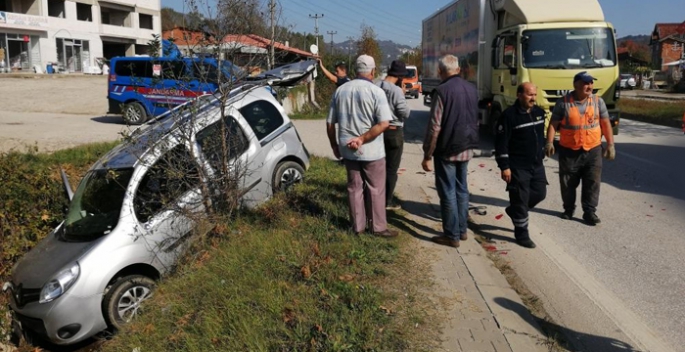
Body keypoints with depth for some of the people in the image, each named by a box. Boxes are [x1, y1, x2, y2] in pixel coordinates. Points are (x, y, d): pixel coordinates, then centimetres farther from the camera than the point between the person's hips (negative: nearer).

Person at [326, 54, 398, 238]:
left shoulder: (340, 90, 4)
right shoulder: (376, 91, -11)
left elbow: (330, 123, 7)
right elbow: (384, 123, -21)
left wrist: (335, 145, 16)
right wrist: (362, 139, -17)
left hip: (348, 149, 4)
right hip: (371, 150, -4)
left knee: (354, 187, 15)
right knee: (375, 189, 8)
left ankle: (357, 226, 23)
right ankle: (378, 227, 17)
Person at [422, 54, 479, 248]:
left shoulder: (442, 90, -15)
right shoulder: (471, 88, 6)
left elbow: (435, 126, -17)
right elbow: (475, 120, 15)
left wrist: (427, 155, -11)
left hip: (447, 149, -7)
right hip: (466, 148, 7)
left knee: (448, 193, 1)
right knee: (462, 190, 16)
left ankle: (452, 235, 7)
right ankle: (462, 230, 25)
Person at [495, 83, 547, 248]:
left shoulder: (539, 112, 7)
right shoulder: (509, 115, -15)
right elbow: (501, 143, -16)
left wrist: (541, 156, 21)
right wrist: (504, 167, -18)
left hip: (537, 165, 7)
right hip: (518, 167, -7)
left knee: (540, 193, 14)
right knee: (520, 199, -1)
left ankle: (514, 210, 38)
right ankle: (522, 235, 12)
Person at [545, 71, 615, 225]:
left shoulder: (598, 101, 2)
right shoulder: (563, 103, -6)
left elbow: (606, 124, 6)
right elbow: (553, 124, -4)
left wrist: (610, 145, 2)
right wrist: (549, 143, -15)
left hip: (593, 150, 2)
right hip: (569, 151, -1)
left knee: (592, 183, 2)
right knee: (568, 183, 10)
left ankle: (590, 212, 12)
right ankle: (568, 209, 28)